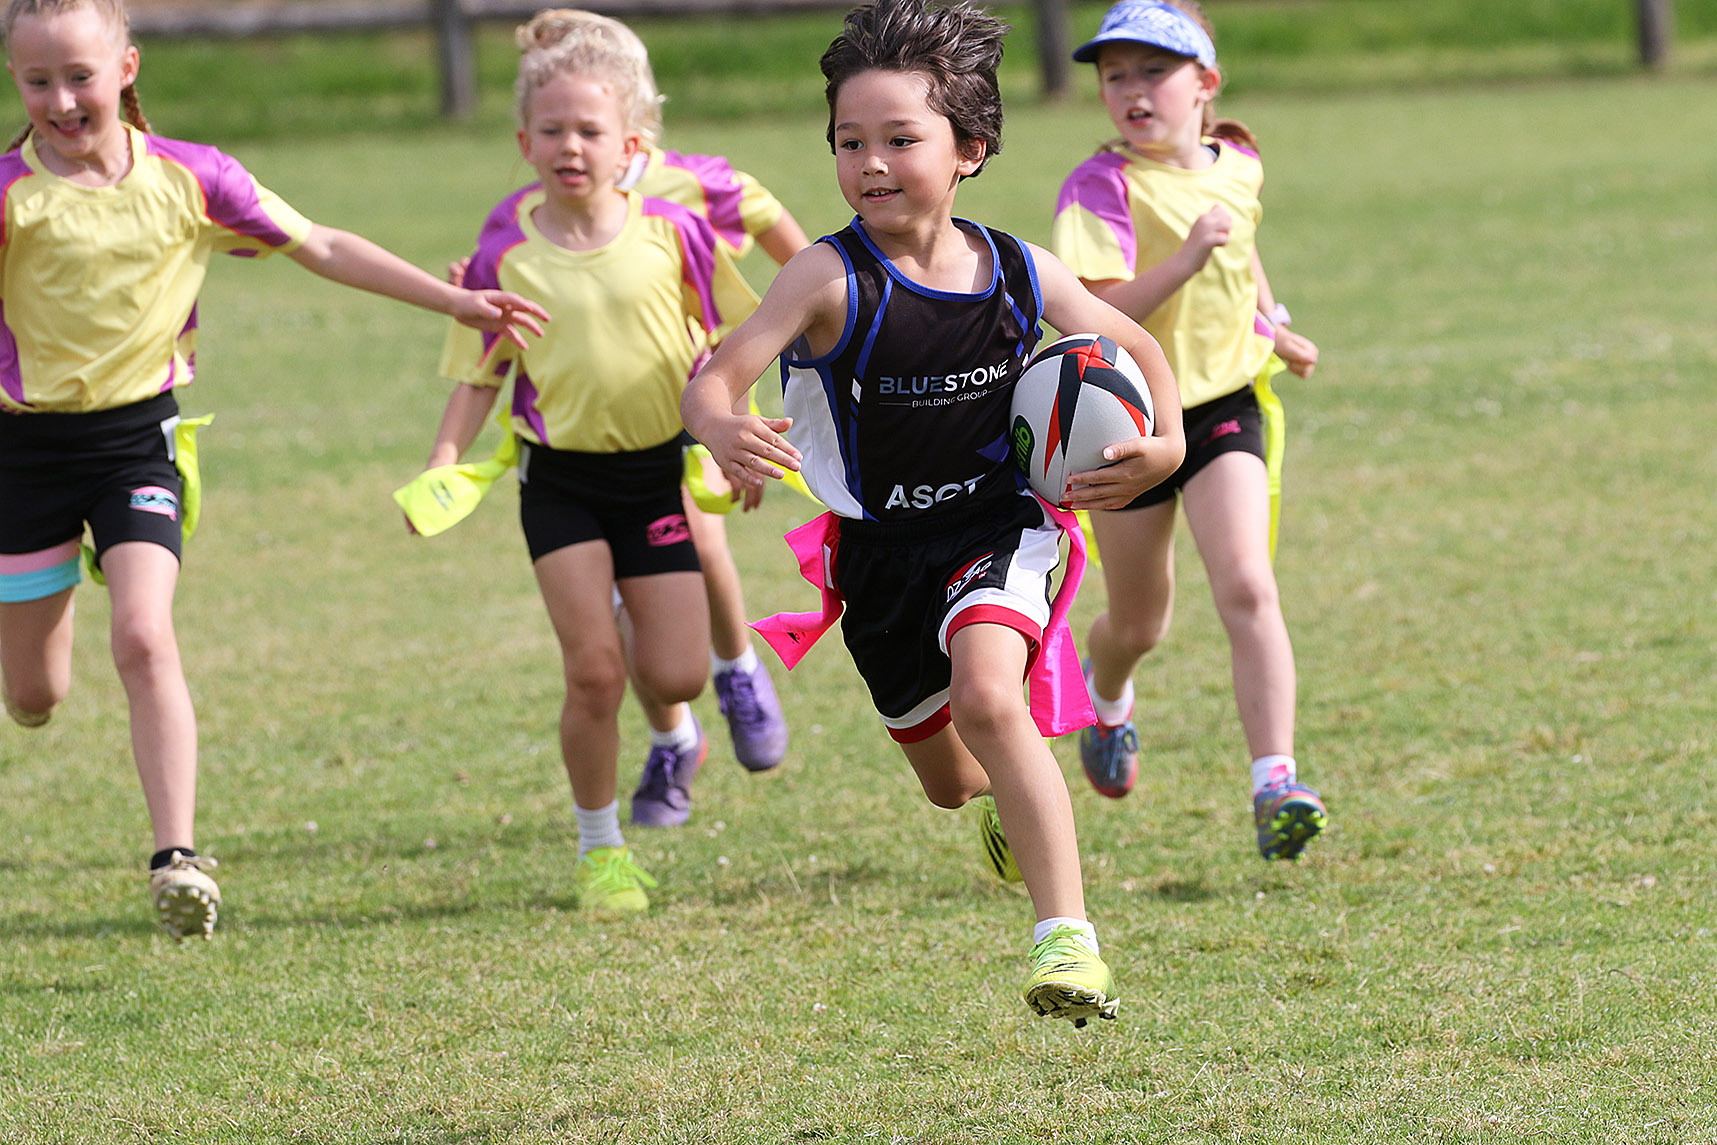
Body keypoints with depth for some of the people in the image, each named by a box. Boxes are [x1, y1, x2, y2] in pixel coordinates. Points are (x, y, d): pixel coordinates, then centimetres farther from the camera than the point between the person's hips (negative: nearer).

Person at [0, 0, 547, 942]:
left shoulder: (187, 178, -4)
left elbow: (322, 248, 5)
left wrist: (455, 302, 5)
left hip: (137, 433, 0)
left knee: (144, 641, -20)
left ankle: (176, 856, -19)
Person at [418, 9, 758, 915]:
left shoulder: (671, 233, -4)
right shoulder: (506, 256, -6)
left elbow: (730, 337, 8)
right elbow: (478, 377, 0)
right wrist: (443, 467, -13)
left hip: (658, 473, 1)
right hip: (563, 481, -1)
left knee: (675, 674, -6)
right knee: (593, 668, -12)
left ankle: (669, 735, 33)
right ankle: (599, 849, 7)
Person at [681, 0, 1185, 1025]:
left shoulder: (1019, 275, -9)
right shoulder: (832, 279, -19)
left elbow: (1136, 347, 8)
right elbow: (717, 375, -28)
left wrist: (1167, 444, -10)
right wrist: (721, 430, -52)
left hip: (996, 527, -1)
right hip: (880, 547, 1)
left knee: (989, 697, -32)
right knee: (948, 780, 19)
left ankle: (1069, 939, -32)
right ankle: (1014, 800, 60)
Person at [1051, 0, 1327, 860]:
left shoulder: (1236, 167, 0)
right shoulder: (1099, 190, -18)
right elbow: (1100, 313, -29)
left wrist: (1270, 325, 22)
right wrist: (1190, 255, -38)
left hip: (1222, 406, 2)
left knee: (1246, 587, -18)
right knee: (1139, 623, 12)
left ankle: (1274, 784, -20)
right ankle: (1106, 700, 49)